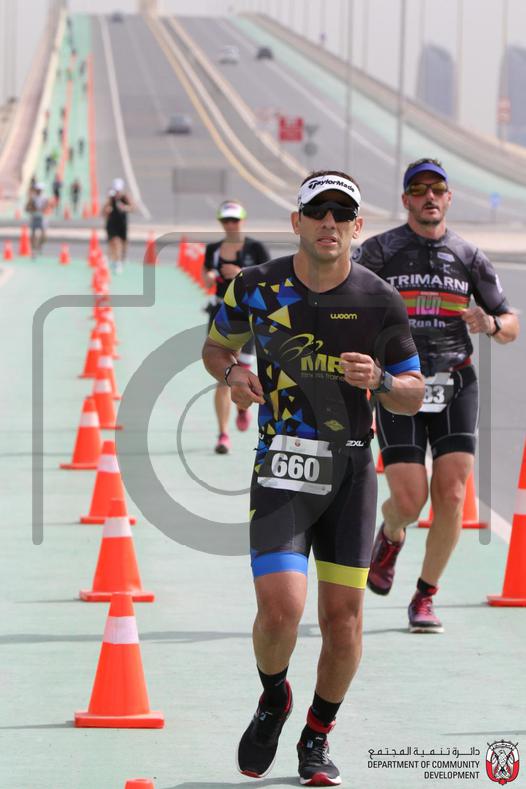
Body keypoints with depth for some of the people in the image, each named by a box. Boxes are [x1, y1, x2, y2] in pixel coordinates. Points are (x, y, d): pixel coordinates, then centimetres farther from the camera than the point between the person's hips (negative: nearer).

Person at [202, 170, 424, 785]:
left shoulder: (379, 302, -2)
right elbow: (214, 346, 17)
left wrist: (378, 380, -15)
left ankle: (318, 739, 24)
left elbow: (414, 397, 7)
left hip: (351, 470, 1)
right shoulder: (256, 288, -2)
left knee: (343, 618, 1)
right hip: (281, 469, -1)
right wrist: (232, 373, -6)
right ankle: (273, 700, 16)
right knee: (281, 608, -17)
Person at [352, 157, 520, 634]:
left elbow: (511, 328, 11)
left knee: (451, 496, -9)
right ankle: (390, 535, 28)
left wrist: (490, 324, -12)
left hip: (455, 385, 2)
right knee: (409, 500, -10)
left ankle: (425, 599, 6)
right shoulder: (380, 251, 2)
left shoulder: (469, 258, 8)